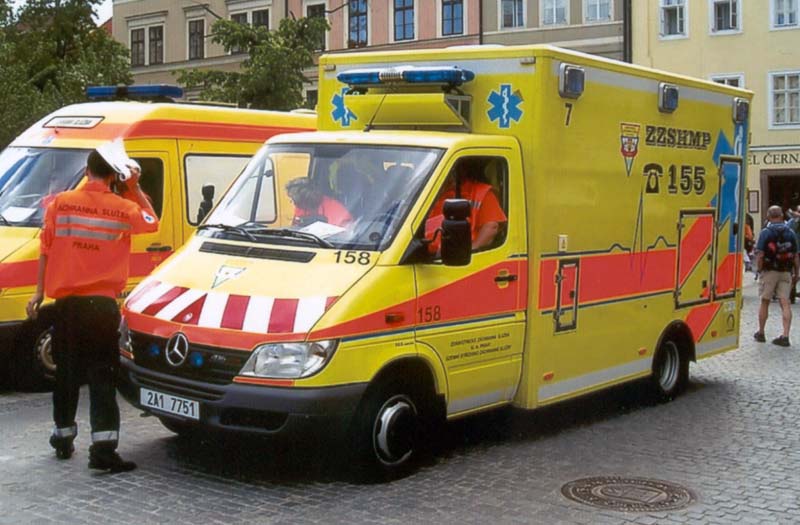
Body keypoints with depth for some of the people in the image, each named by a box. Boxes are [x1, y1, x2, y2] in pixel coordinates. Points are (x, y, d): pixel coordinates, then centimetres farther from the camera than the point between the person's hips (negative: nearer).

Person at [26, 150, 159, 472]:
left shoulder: (60, 203, 0)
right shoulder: (123, 208, -6)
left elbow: (45, 250, 6)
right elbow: (152, 222, 15)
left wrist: (39, 292, 15)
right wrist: (134, 187, 12)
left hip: (66, 302, 3)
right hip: (102, 303, -3)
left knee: (67, 373, 16)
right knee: (102, 376, -2)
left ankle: (63, 439, 28)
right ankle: (103, 448, -10)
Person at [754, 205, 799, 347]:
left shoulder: (765, 232, -8)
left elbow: (760, 254, -15)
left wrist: (759, 270, -3)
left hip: (769, 271, -3)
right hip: (786, 272, 3)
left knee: (765, 302, 9)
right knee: (785, 303, 2)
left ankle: (761, 333, 20)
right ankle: (785, 336, -6)